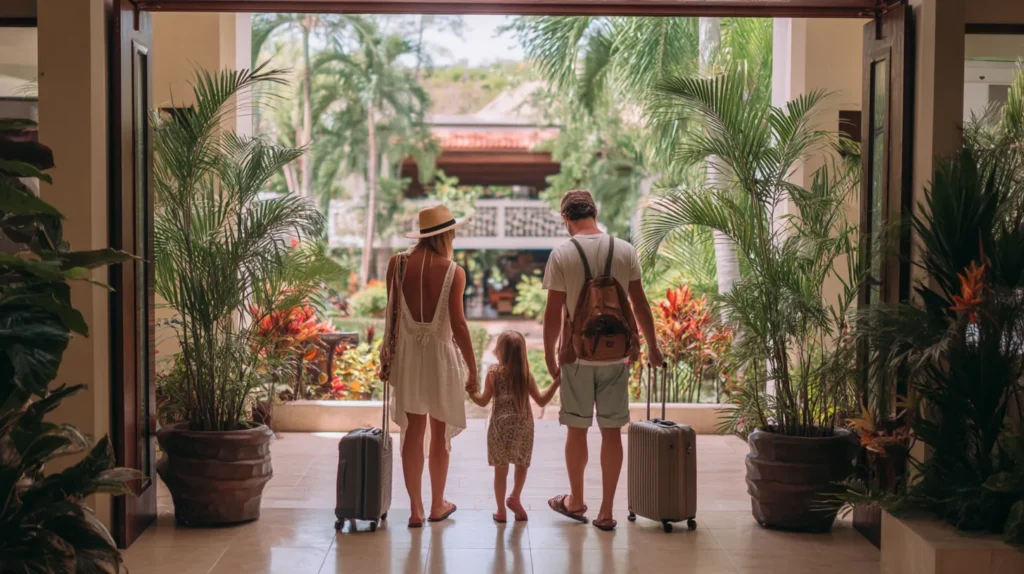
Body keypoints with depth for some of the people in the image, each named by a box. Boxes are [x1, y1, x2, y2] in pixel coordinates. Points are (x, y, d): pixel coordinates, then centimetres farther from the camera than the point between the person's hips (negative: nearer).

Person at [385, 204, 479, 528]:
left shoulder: (397, 264, -4)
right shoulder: (453, 272, -12)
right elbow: (458, 324, -14)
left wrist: (389, 355, 12)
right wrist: (472, 369, -8)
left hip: (408, 353, 2)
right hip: (441, 354, -2)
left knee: (414, 431, 9)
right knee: (440, 433, 12)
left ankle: (416, 509, 13)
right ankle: (437, 505, 24)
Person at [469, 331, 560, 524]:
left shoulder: (494, 373, -7)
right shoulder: (526, 374, -3)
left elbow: (483, 401, -6)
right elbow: (541, 401, 0)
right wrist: (556, 382, 6)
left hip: (500, 426, -1)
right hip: (523, 426, 1)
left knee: (501, 469, 8)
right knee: (522, 464, 19)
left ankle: (501, 511, 12)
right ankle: (515, 497, 3)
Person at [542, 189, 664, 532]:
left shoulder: (562, 255, -9)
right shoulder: (626, 251, -1)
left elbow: (554, 314, -8)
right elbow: (640, 305, 4)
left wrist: (550, 356, 4)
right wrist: (652, 347, 15)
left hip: (577, 355, -2)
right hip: (616, 355, 2)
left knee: (577, 429, 12)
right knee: (611, 431, 7)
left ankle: (576, 502, 26)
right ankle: (606, 512, 11)